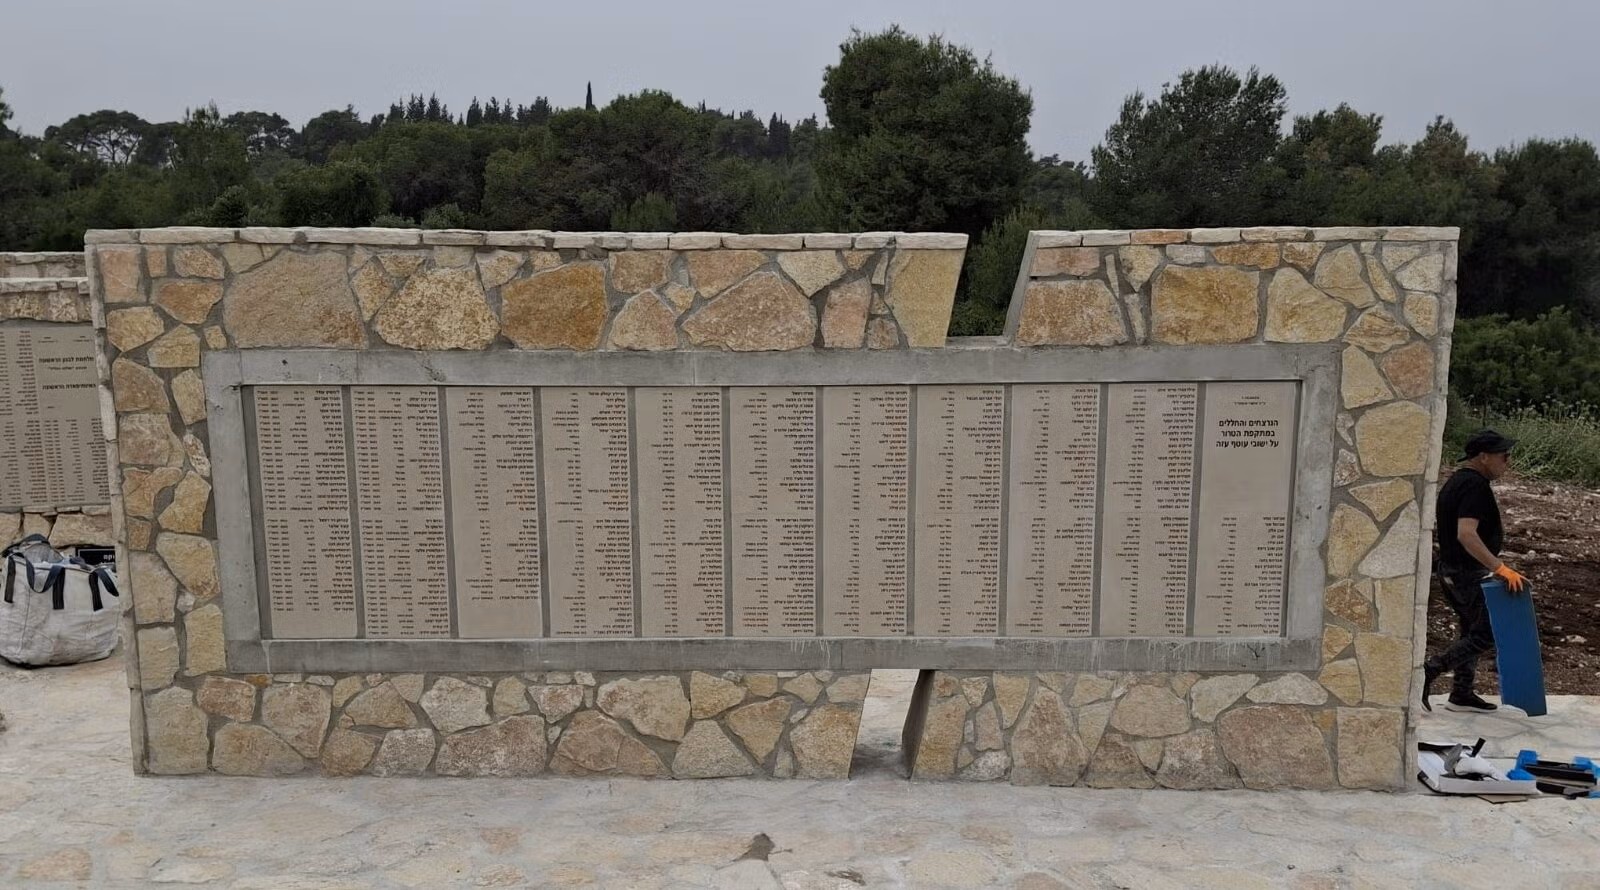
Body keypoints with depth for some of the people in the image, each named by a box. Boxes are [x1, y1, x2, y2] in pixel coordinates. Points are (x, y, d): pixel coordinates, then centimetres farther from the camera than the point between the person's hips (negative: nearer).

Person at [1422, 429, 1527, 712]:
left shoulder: (1456, 481, 11)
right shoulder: (1476, 486, -20)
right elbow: (1466, 534, -32)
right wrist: (1500, 568, -35)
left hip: (1450, 570, 10)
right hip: (1469, 574, -10)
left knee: (1472, 631, 17)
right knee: (1487, 634, -3)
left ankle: (1462, 694, 21)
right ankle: (1428, 671, -7)